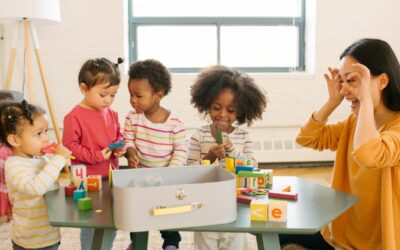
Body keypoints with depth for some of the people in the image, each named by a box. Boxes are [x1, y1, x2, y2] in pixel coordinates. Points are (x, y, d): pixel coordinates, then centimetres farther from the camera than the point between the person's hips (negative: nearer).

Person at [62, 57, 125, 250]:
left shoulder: (112, 114, 4)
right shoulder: (74, 117, -15)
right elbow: (70, 147, -15)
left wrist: (120, 147, -5)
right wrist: (96, 156, -22)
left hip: (110, 178, 6)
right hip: (87, 182, -6)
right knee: (90, 224, 8)